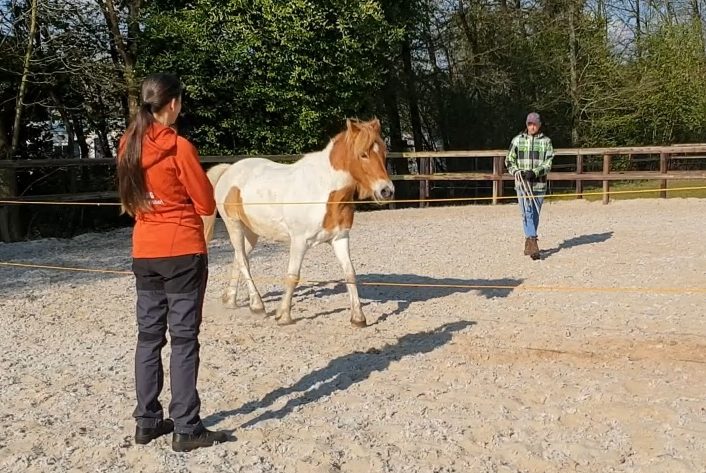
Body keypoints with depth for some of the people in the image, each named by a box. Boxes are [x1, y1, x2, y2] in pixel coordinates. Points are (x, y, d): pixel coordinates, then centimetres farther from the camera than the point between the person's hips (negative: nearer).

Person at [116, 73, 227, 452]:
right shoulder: (179, 147, -14)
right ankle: (186, 429, 4)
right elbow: (207, 204, -7)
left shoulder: (128, 145, 6)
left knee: (149, 337, 12)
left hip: (144, 252, 6)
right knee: (183, 339, -1)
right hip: (183, 252, -6)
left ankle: (147, 421, 19)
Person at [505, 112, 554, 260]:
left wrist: (534, 172, -21)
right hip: (522, 182, -1)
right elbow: (509, 160, 8)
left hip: (539, 183, 1)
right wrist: (517, 172, -10)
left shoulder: (546, 141, 2)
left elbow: (548, 163, -5)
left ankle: (528, 243, 24)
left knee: (535, 214, 10)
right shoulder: (518, 140, 4)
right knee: (527, 213, -9)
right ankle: (533, 244, -13)